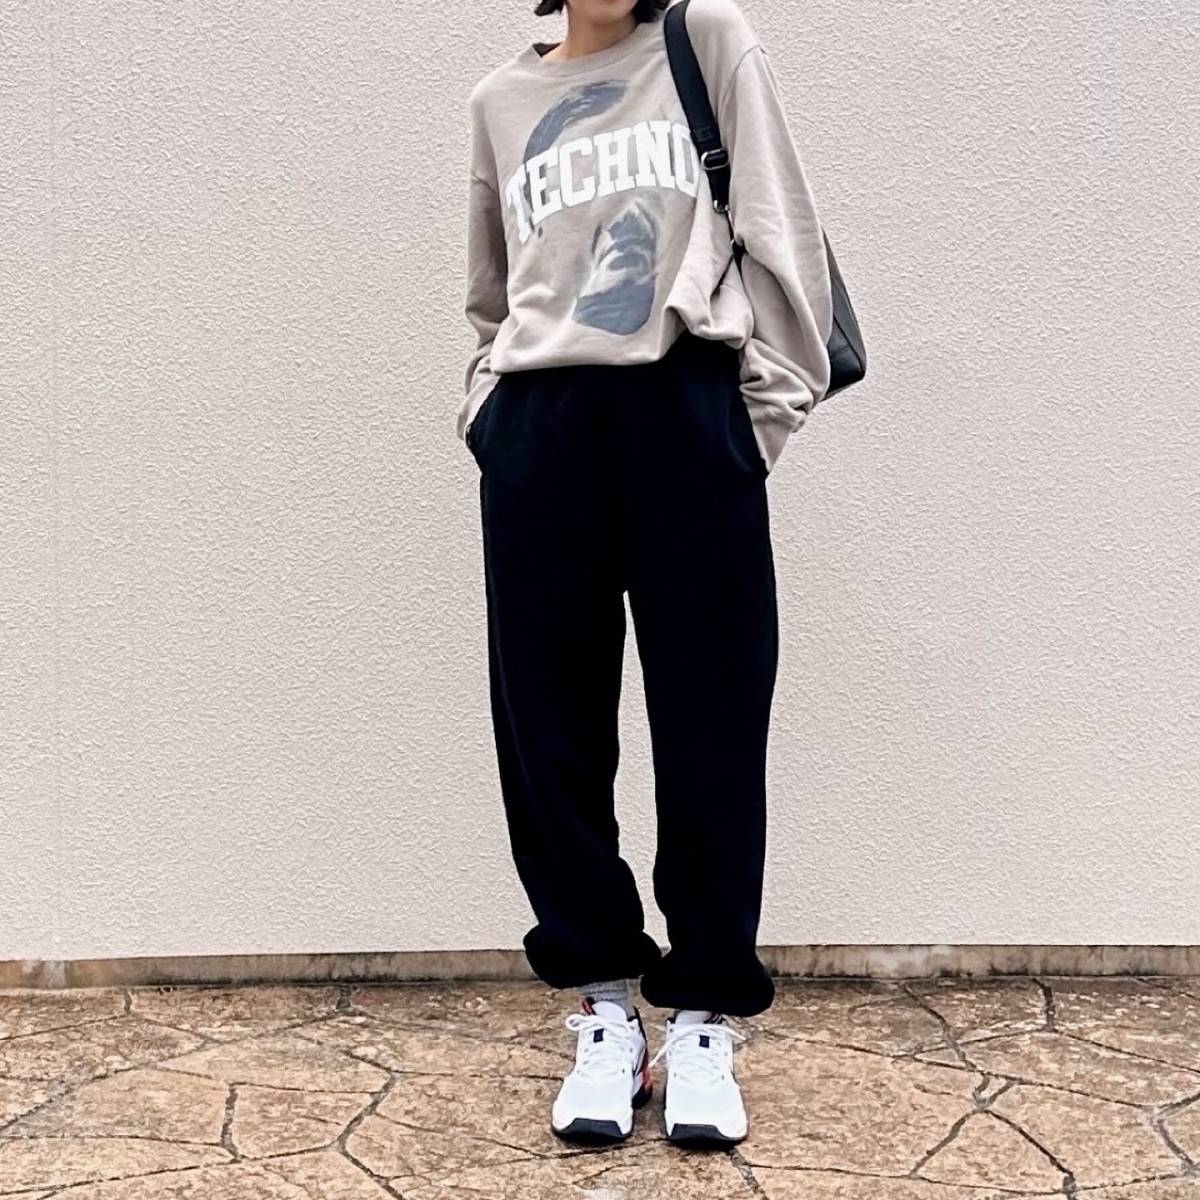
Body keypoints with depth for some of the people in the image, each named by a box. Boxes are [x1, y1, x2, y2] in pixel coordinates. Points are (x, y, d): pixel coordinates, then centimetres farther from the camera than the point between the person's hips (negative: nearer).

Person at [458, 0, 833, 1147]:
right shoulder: (500, 100, 18)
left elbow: (776, 230, 4)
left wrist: (763, 405, -4)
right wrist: (486, 412, 12)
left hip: (686, 415, -2)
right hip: (540, 429, 3)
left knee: (710, 721, 0)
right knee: (550, 722, 2)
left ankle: (702, 1019, 11)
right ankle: (602, 1010, 14)